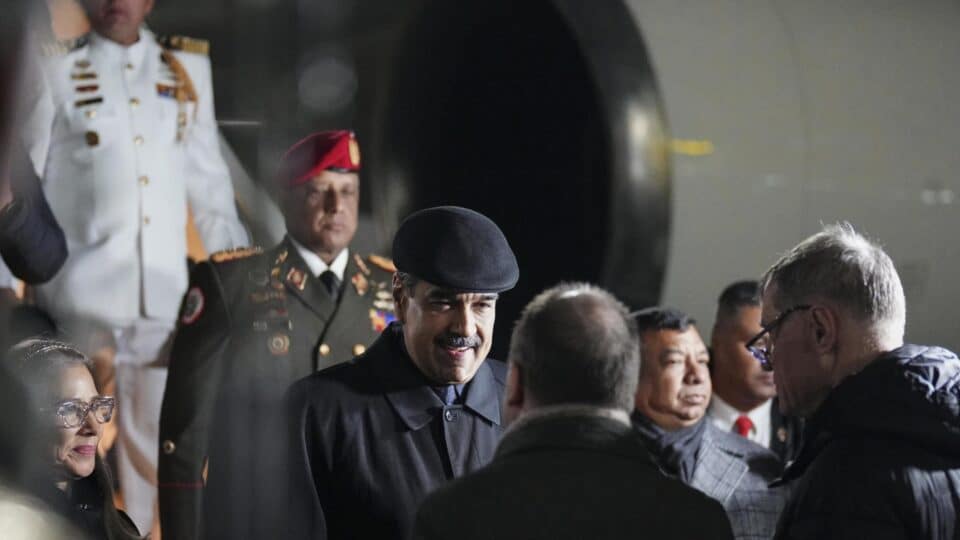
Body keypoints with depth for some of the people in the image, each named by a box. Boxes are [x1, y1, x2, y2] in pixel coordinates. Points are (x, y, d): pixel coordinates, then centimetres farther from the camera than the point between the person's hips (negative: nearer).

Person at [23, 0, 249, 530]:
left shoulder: (188, 68, 11)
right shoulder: (56, 71, 1)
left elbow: (208, 179, 14)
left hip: (163, 288, 3)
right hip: (83, 288, -3)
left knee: (153, 434, 8)